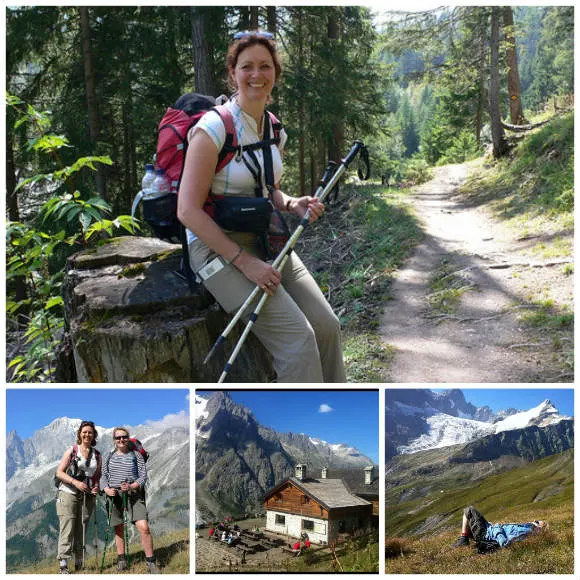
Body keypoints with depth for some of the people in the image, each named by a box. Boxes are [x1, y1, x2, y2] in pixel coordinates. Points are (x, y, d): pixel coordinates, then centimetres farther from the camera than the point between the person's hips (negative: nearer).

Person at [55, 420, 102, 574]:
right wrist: (75, 482, -19)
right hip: (68, 493, -3)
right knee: (67, 530, -9)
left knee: (82, 530, 7)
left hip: (87, 496, 3)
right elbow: (59, 472, -5)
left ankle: (79, 565, 14)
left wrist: (96, 487, -7)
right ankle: (63, 566, -8)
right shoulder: (72, 451, -1)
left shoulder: (97, 455, 10)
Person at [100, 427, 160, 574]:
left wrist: (132, 486, -16)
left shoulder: (136, 455, 6)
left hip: (133, 494, -2)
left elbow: (143, 475, 2)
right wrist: (107, 489, -10)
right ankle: (121, 560, 26)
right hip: (115, 494, 3)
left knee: (144, 527, -15)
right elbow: (103, 476, 10)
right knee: (119, 528, 10)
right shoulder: (110, 457, 12)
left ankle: (150, 562, -6)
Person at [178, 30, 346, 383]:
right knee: (298, 337, -20)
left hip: (265, 241, 7)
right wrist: (245, 262, -22)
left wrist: (293, 205, -2)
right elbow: (188, 211, -19)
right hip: (217, 246, -7)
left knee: (327, 326, -5)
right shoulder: (214, 127, -15)